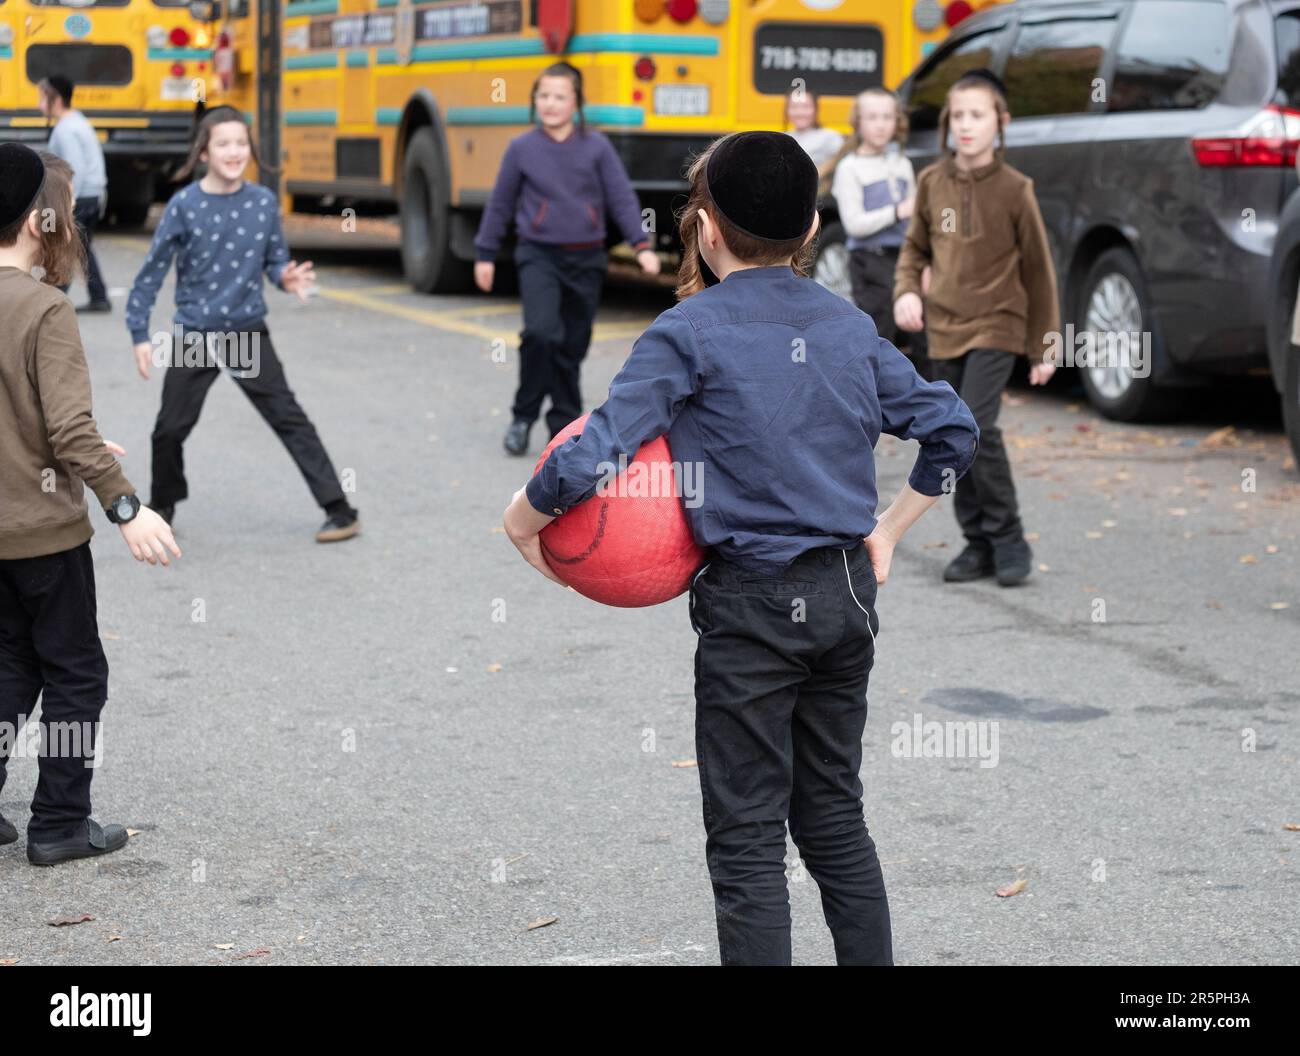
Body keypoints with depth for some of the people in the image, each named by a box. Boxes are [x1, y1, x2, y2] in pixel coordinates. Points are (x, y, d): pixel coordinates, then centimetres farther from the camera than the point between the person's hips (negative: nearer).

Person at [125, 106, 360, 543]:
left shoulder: (263, 201, -4)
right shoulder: (184, 205, -10)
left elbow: (275, 261, 6)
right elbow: (153, 270, -5)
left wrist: (288, 277, -18)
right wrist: (139, 334, -6)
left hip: (248, 333, 0)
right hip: (193, 337, 0)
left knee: (289, 419, -3)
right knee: (171, 427, 8)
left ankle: (339, 510, -1)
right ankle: (163, 507, 32)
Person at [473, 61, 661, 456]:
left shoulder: (596, 146, 0)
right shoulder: (521, 148, 0)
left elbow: (623, 198, 0)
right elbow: (500, 205, 9)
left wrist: (641, 245, -10)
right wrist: (485, 254, 13)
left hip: (586, 259, 2)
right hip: (539, 256, -2)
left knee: (572, 346, 9)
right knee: (541, 331, -22)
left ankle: (565, 424, 23)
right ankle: (523, 416, -6)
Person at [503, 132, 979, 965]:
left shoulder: (690, 332, -10)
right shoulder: (849, 325, 7)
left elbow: (590, 459, -18)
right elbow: (953, 428, 11)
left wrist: (522, 521, -1)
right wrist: (889, 529, 17)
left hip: (752, 606, -6)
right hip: (846, 592, 6)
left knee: (747, 841, 3)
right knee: (837, 820, 17)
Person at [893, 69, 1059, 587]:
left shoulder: (1013, 189, -7)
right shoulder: (932, 182, 3)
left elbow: (1038, 271, -2)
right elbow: (915, 247, 16)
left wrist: (1044, 346, 0)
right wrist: (906, 290, -5)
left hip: (995, 327, -5)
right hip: (944, 330, 5)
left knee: (977, 426, -19)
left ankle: (1008, 540, -7)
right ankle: (978, 544, 18)